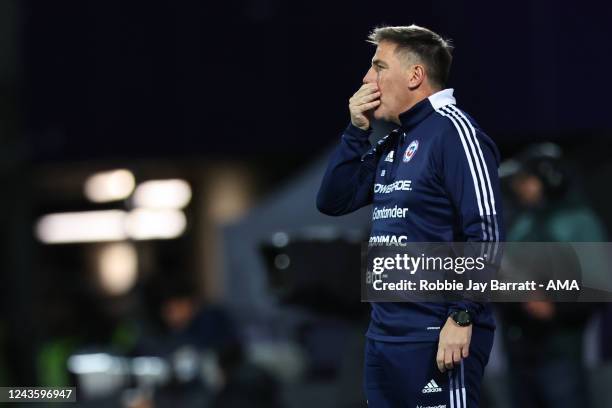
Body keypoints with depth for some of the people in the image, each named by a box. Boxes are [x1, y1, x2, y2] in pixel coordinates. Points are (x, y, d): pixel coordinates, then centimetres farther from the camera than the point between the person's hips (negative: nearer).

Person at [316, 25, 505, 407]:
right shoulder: (392, 145, 17)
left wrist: (462, 317, -22)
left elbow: (485, 233, -17)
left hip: (438, 338, -9)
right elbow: (333, 201, 18)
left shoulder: (452, 131, -10)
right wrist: (357, 132, 7)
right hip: (384, 334, 9)